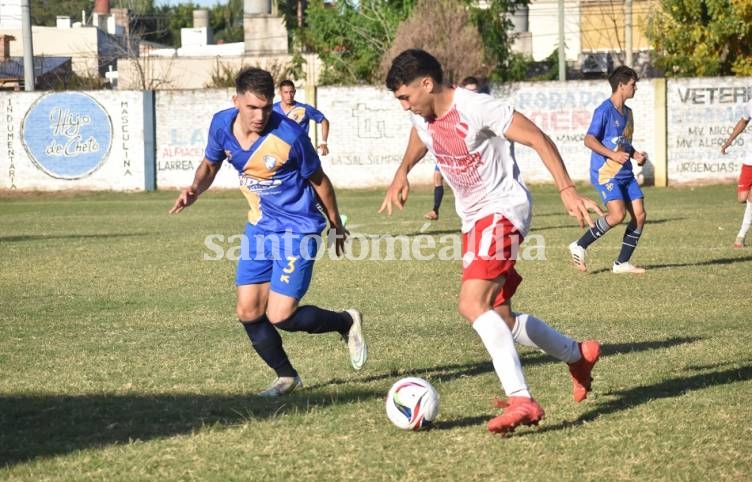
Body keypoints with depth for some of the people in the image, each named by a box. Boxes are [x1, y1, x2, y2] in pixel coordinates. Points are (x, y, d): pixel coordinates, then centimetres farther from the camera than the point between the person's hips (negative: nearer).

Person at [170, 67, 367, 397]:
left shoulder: (289, 135, -24)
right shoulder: (222, 124, -9)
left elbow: (318, 179, -8)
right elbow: (210, 163, 11)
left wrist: (336, 225, 4)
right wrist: (195, 190, -10)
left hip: (298, 230, -6)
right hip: (259, 227, 6)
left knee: (280, 317, -12)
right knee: (248, 312, 3)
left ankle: (347, 323, 15)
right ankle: (287, 377, 24)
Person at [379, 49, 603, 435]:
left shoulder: (477, 109, -21)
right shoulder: (421, 118, 4)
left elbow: (537, 139, -19)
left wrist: (567, 190, -25)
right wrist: (401, 174, 17)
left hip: (503, 210, -9)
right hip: (473, 219, 9)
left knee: (473, 305, -25)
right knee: (500, 319, 11)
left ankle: (521, 401, -28)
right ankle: (578, 356, 32)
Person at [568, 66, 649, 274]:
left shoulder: (627, 112, 16)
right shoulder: (605, 110, -11)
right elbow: (589, 140, -16)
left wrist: (635, 155, 9)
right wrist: (613, 155, -23)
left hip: (625, 173, 9)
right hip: (605, 172, -9)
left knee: (639, 214, -1)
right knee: (618, 214, -21)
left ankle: (622, 263, 8)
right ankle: (579, 246, -4)